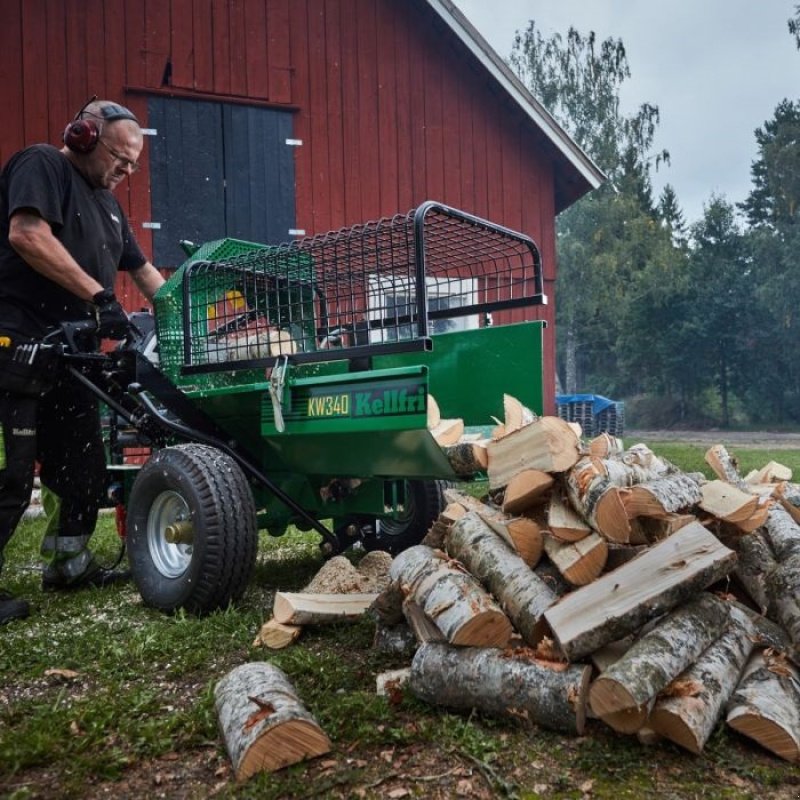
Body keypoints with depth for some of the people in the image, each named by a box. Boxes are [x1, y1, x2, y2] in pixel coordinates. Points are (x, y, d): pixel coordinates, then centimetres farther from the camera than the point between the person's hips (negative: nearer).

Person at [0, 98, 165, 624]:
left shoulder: (106, 203, 23)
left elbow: (142, 269, 28)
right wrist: (99, 295, -22)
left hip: (70, 354, 9)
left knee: (84, 470, 13)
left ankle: (69, 563, 29)